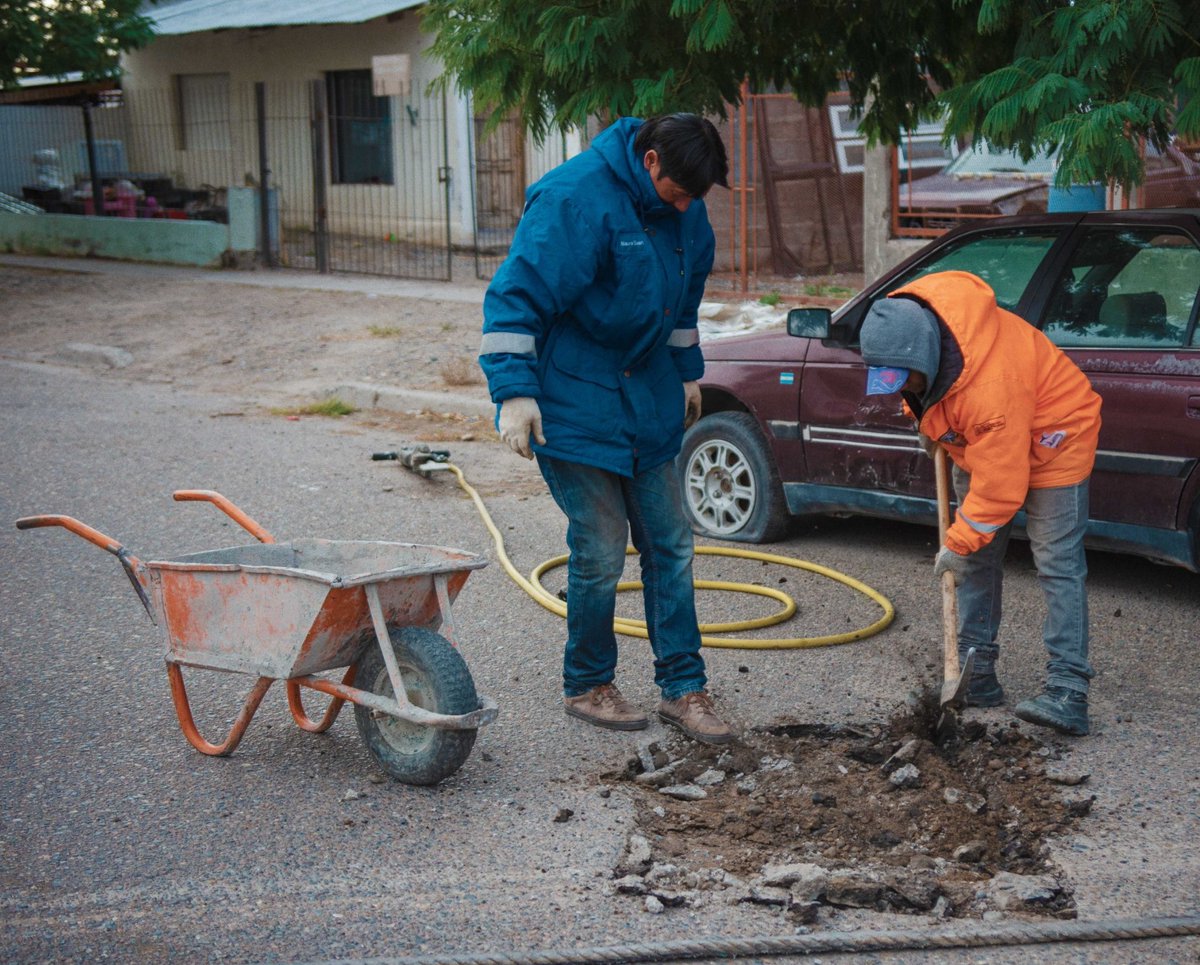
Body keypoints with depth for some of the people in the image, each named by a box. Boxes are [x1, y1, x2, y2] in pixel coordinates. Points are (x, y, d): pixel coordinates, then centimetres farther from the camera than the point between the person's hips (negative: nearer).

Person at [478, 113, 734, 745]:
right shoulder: (575, 200, -21)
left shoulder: (681, 208, 3)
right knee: (600, 551, -4)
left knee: (670, 545, 8)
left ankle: (682, 687, 18)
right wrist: (515, 391, -27)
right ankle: (586, 686, 17)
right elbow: (515, 296, -22)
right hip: (573, 402, -7)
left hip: (647, 397, 7)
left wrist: (687, 371, 25)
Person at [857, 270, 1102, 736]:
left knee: (1058, 566, -12)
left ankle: (1067, 692, -15)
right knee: (976, 561, 8)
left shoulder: (991, 383, -43)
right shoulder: (902, 322, -20)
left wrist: (958, 543, -23)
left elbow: (1000, 484, -34)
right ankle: (977, 674, 15)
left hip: (1048, 440, -8)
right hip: (975, 439, 8)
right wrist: (927, 423, 9)